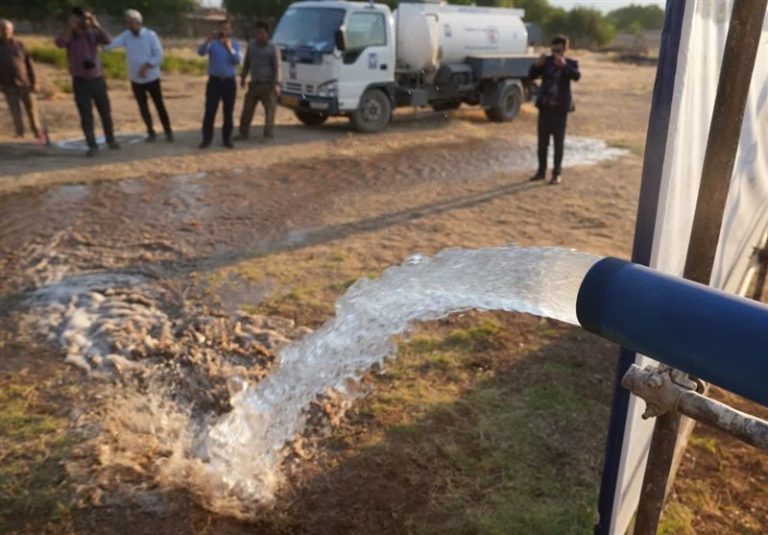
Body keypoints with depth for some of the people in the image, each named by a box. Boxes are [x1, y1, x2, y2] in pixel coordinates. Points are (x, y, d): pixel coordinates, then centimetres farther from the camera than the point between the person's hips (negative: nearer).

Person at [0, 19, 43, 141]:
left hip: (25, 83, 0)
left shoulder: (19, 44, 5)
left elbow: (29, 63, 4)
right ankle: (19, 133, 9)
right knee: (15, 111, 1)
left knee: (32, 108, 3)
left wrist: (34, 81, -1)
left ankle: (37, 131, 15)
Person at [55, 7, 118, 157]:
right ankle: (92, 145, 2)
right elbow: (59, 43, -26)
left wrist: (96, 25, -26)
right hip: (80, 81, -2)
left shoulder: (93, 34, 0)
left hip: (97, 79, 2)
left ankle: (111, 140, 26)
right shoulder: (69, 36, -4)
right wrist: (70, 27, -30)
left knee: (106, 112, 10)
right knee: (86, 115, -2)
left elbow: (108, 40, -19)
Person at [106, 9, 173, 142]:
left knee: (159, 105, 1)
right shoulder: (126, 35, -1)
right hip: (135, 79, 4)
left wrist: (146, 66, -23)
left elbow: (159, 56, -12)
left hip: (152, 78, -4)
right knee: (143, 107, 9)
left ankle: (168, 131, 12)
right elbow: (112, 43, -16)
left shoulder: (150, 35, -10)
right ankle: (151, 133, 21)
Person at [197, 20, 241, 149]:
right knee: (210, 111, -5)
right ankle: (207, 139, 1)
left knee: (228, 112, 5)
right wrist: (209, 39, -28)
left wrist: (229, 48, -16)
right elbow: (201, 51, -16)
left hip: (229, 82, 1)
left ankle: (227, 139, 14)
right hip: (214, 81, -1)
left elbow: (237, 61, -6)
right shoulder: (213, 43, 3)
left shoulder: (235, 44, 8)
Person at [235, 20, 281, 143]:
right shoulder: (251, 45, 9)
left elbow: (277, 67, -11)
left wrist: (276, 84, -20)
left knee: (269, 110, -2)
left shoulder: (273, 48, -6)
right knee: (247, 109, 6)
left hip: (267, 84, -5)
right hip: (254, 83, 5)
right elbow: (246, 63, 18)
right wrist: (243, 77, 16)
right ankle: (243, 133, 15)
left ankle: (268, 135, 6)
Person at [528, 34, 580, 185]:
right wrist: (536, 65, -13)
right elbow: (531, 76, 4)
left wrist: (564, 65, -32)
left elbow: (576, 76, -20)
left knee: (558, 141, 1)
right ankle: (541, 171, 18)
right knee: (542, 140, 8)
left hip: (560, 108, -3)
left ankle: (557, 173, 8)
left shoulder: (571, 63, -2)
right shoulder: (546, 61, 6)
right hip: (545, 106, 4)